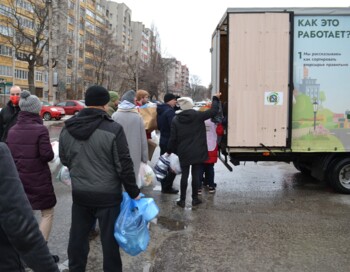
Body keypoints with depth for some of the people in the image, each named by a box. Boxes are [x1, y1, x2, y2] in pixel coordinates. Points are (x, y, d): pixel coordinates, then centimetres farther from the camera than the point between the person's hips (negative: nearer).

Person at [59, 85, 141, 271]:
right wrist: (134, 192, -2)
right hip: (107, 194, -5)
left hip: (79, 193, 5)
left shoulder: (67, 129, 0)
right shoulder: (113, 129, -17)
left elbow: (64, 160, 12)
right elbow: (124, 166, -14)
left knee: (78, 236, 17)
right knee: (109, 238, 8)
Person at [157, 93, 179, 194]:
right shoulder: (170, 111, -19)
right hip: (170, 142, -9)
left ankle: (164, 186, 24)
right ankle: (167, 187, 2)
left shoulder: (160, 110, 10)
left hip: (163, 140, 10)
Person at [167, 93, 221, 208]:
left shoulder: (176, 119, -4)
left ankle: (182, 200, 11)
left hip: (183, 153, 1)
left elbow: (173, 138, -2)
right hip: (197, 152, -1)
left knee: (184, 175, 8)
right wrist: (215, 99, 12)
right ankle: (195, 198, 16)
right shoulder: (198, 115, -8)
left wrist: (170, 150, 11)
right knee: (195, 175, 7)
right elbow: (213, 111, -3)